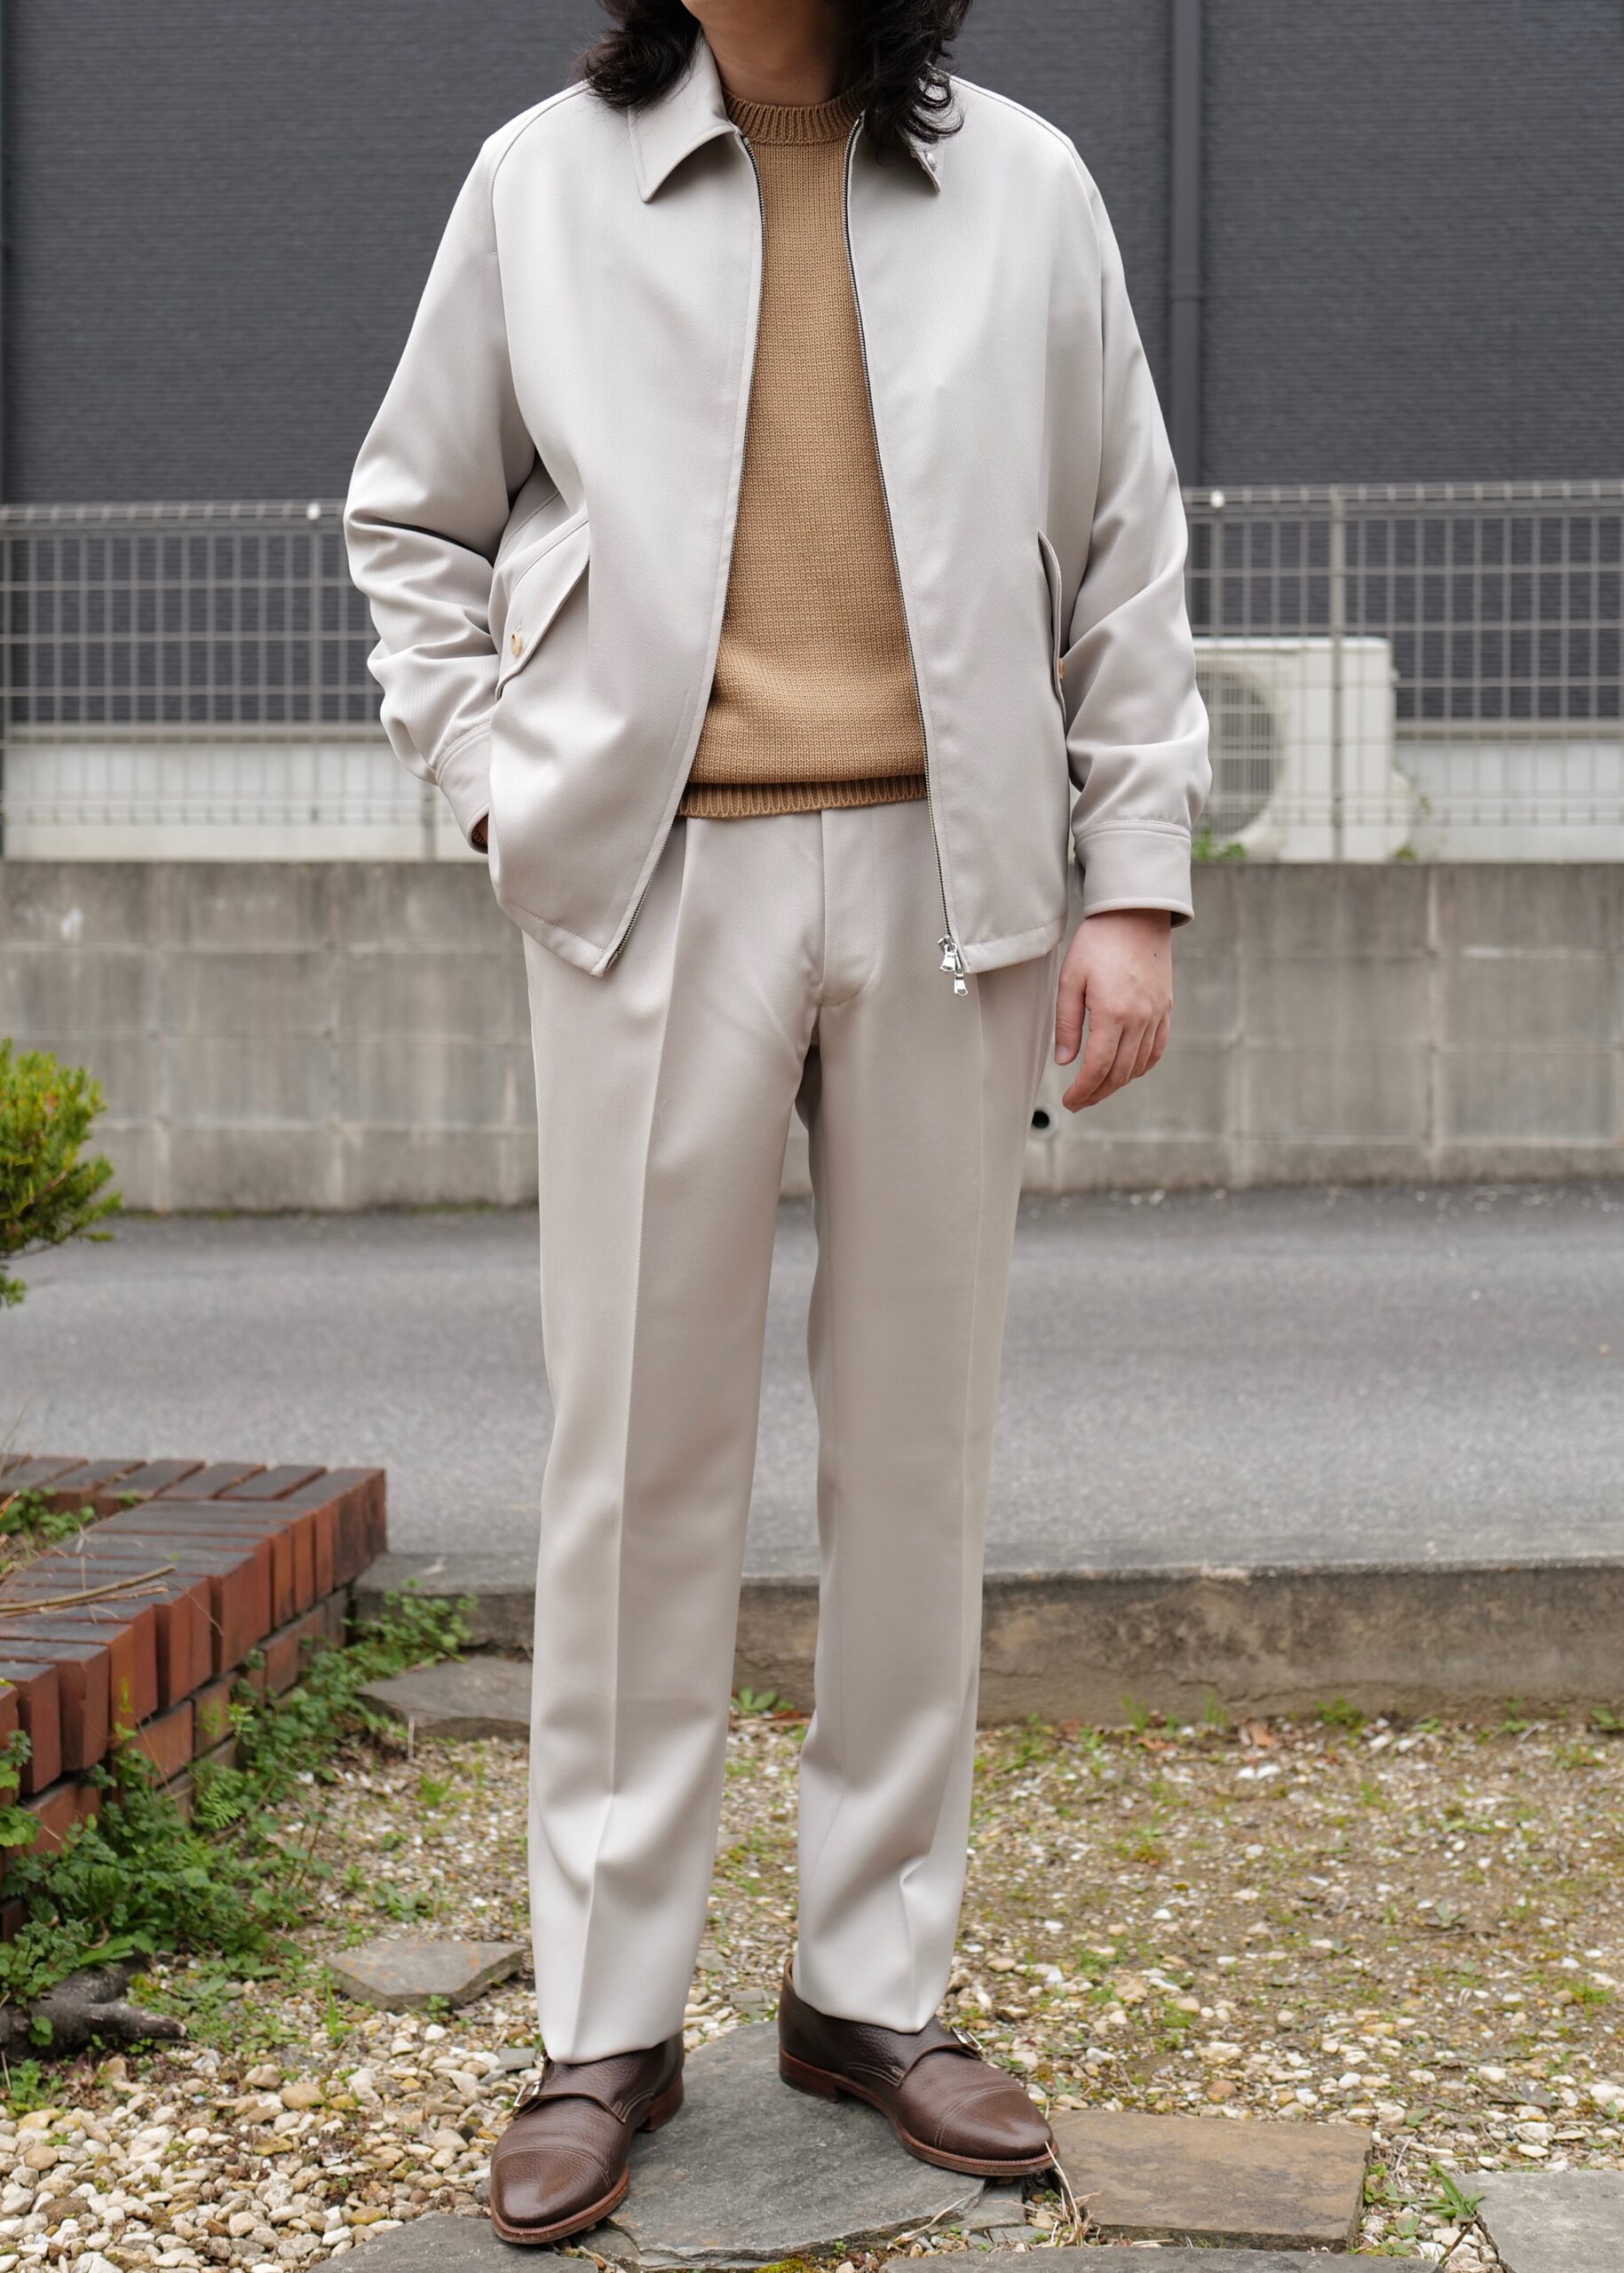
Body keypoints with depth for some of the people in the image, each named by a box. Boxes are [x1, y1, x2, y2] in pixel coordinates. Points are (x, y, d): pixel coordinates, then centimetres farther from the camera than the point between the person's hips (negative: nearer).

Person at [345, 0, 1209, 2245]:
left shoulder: (1021, 186, 7)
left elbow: (1125, 557, 8)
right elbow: (411, 518, 16)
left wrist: (1134, 882, 2)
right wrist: (499, 779, 3)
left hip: (942, 880, 1)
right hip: (657, 885, -1)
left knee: (917, 1447, 6)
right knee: (639, 1453, 0)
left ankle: (876, 1983, 19)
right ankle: (606, 2020, 11)